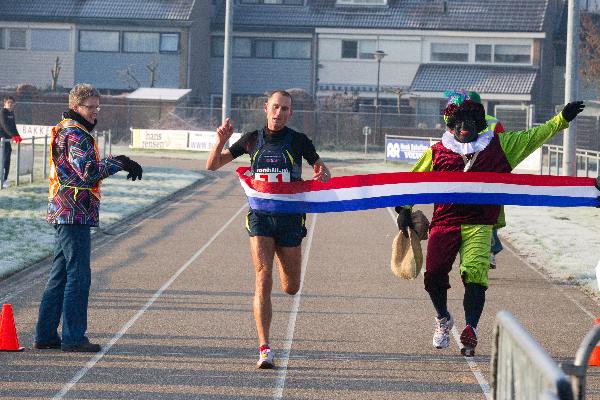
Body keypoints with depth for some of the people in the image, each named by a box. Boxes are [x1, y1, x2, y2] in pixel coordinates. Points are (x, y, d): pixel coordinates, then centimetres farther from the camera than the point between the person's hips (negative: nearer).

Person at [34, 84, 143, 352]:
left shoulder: (66, 131, 20)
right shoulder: (75, 134, -14)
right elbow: (89, 172, -24)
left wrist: (115, 163, 12)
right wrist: (119, 163, -16)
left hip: (63, 213, 11)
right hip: (75, 213, -11)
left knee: (60, 276, 13)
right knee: (78, 277, -7)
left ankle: (45, 335, 16)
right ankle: (73, 338, -5)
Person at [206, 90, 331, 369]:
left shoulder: (298, 141, 0)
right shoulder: (252, 140, 4)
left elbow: (321, 168, 12)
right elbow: (212, 166, 9)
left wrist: (322, 175, -13)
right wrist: (221, 141, -11)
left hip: (290, 219, 1)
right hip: (260, 217, 0)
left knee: (291, 288, 10)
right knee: (263, 280, -16)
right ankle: (264, 349, -16)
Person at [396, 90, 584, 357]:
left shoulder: (497, 145, 13)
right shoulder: (436, 152, 13)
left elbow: (532, 137, 17)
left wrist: (562, 119, 12)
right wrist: (405, 209, 11)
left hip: (479, 225, -1)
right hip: (444, 222, 1)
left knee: (475, 276, -18)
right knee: (434, 273, -8)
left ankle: (470, 330, -18)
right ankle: (443, 320, 19)